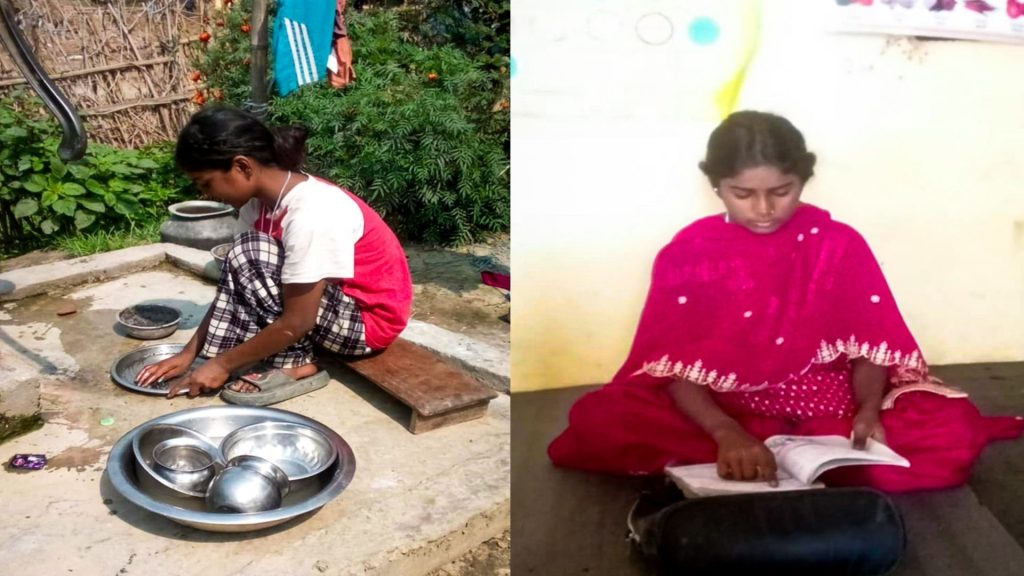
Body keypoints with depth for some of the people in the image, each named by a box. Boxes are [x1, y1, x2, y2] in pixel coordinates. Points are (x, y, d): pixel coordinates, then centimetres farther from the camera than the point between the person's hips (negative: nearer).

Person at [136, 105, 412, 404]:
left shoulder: (311, 214, -30)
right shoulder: (259, 199, -4)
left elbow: (296, 322, -26)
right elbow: (232, 286, 3)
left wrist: (223, 364, -17)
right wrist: (190, 352, -1)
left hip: (370, 319, -8)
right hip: (331, 303, 8)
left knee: (251, 255, -21)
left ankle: (295, 365, -10)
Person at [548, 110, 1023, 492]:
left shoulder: (839, 243, -2)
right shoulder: (687, 252, -6)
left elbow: (869, 347, 1)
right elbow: (673, 365, -13)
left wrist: (868, 410, -20)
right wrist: (725, 433, -30)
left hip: (825, 406, 3)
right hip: (719, 411, -2)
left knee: (952, 431, -25)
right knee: (598, 421, -26)